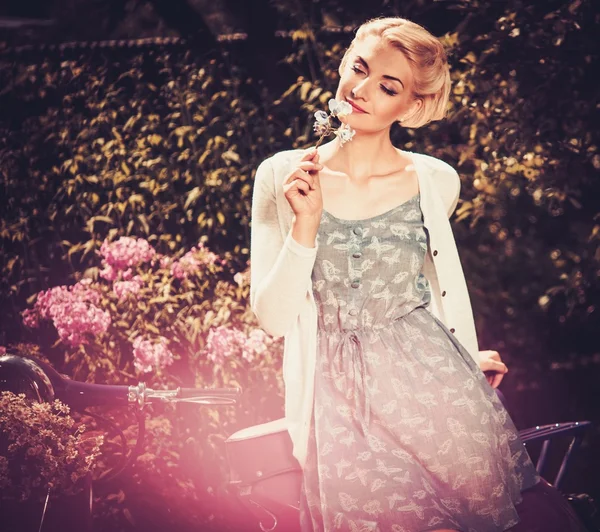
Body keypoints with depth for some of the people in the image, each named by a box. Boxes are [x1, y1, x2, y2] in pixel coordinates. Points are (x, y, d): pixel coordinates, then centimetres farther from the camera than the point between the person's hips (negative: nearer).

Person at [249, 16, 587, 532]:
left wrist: (469, 356, 32)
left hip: (430, 374, 2)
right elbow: (273, 317, -2)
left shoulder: (435, 182, 3)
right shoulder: (281, 177, 0)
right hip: (339, 391, -2)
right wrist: (305, 226, -14)